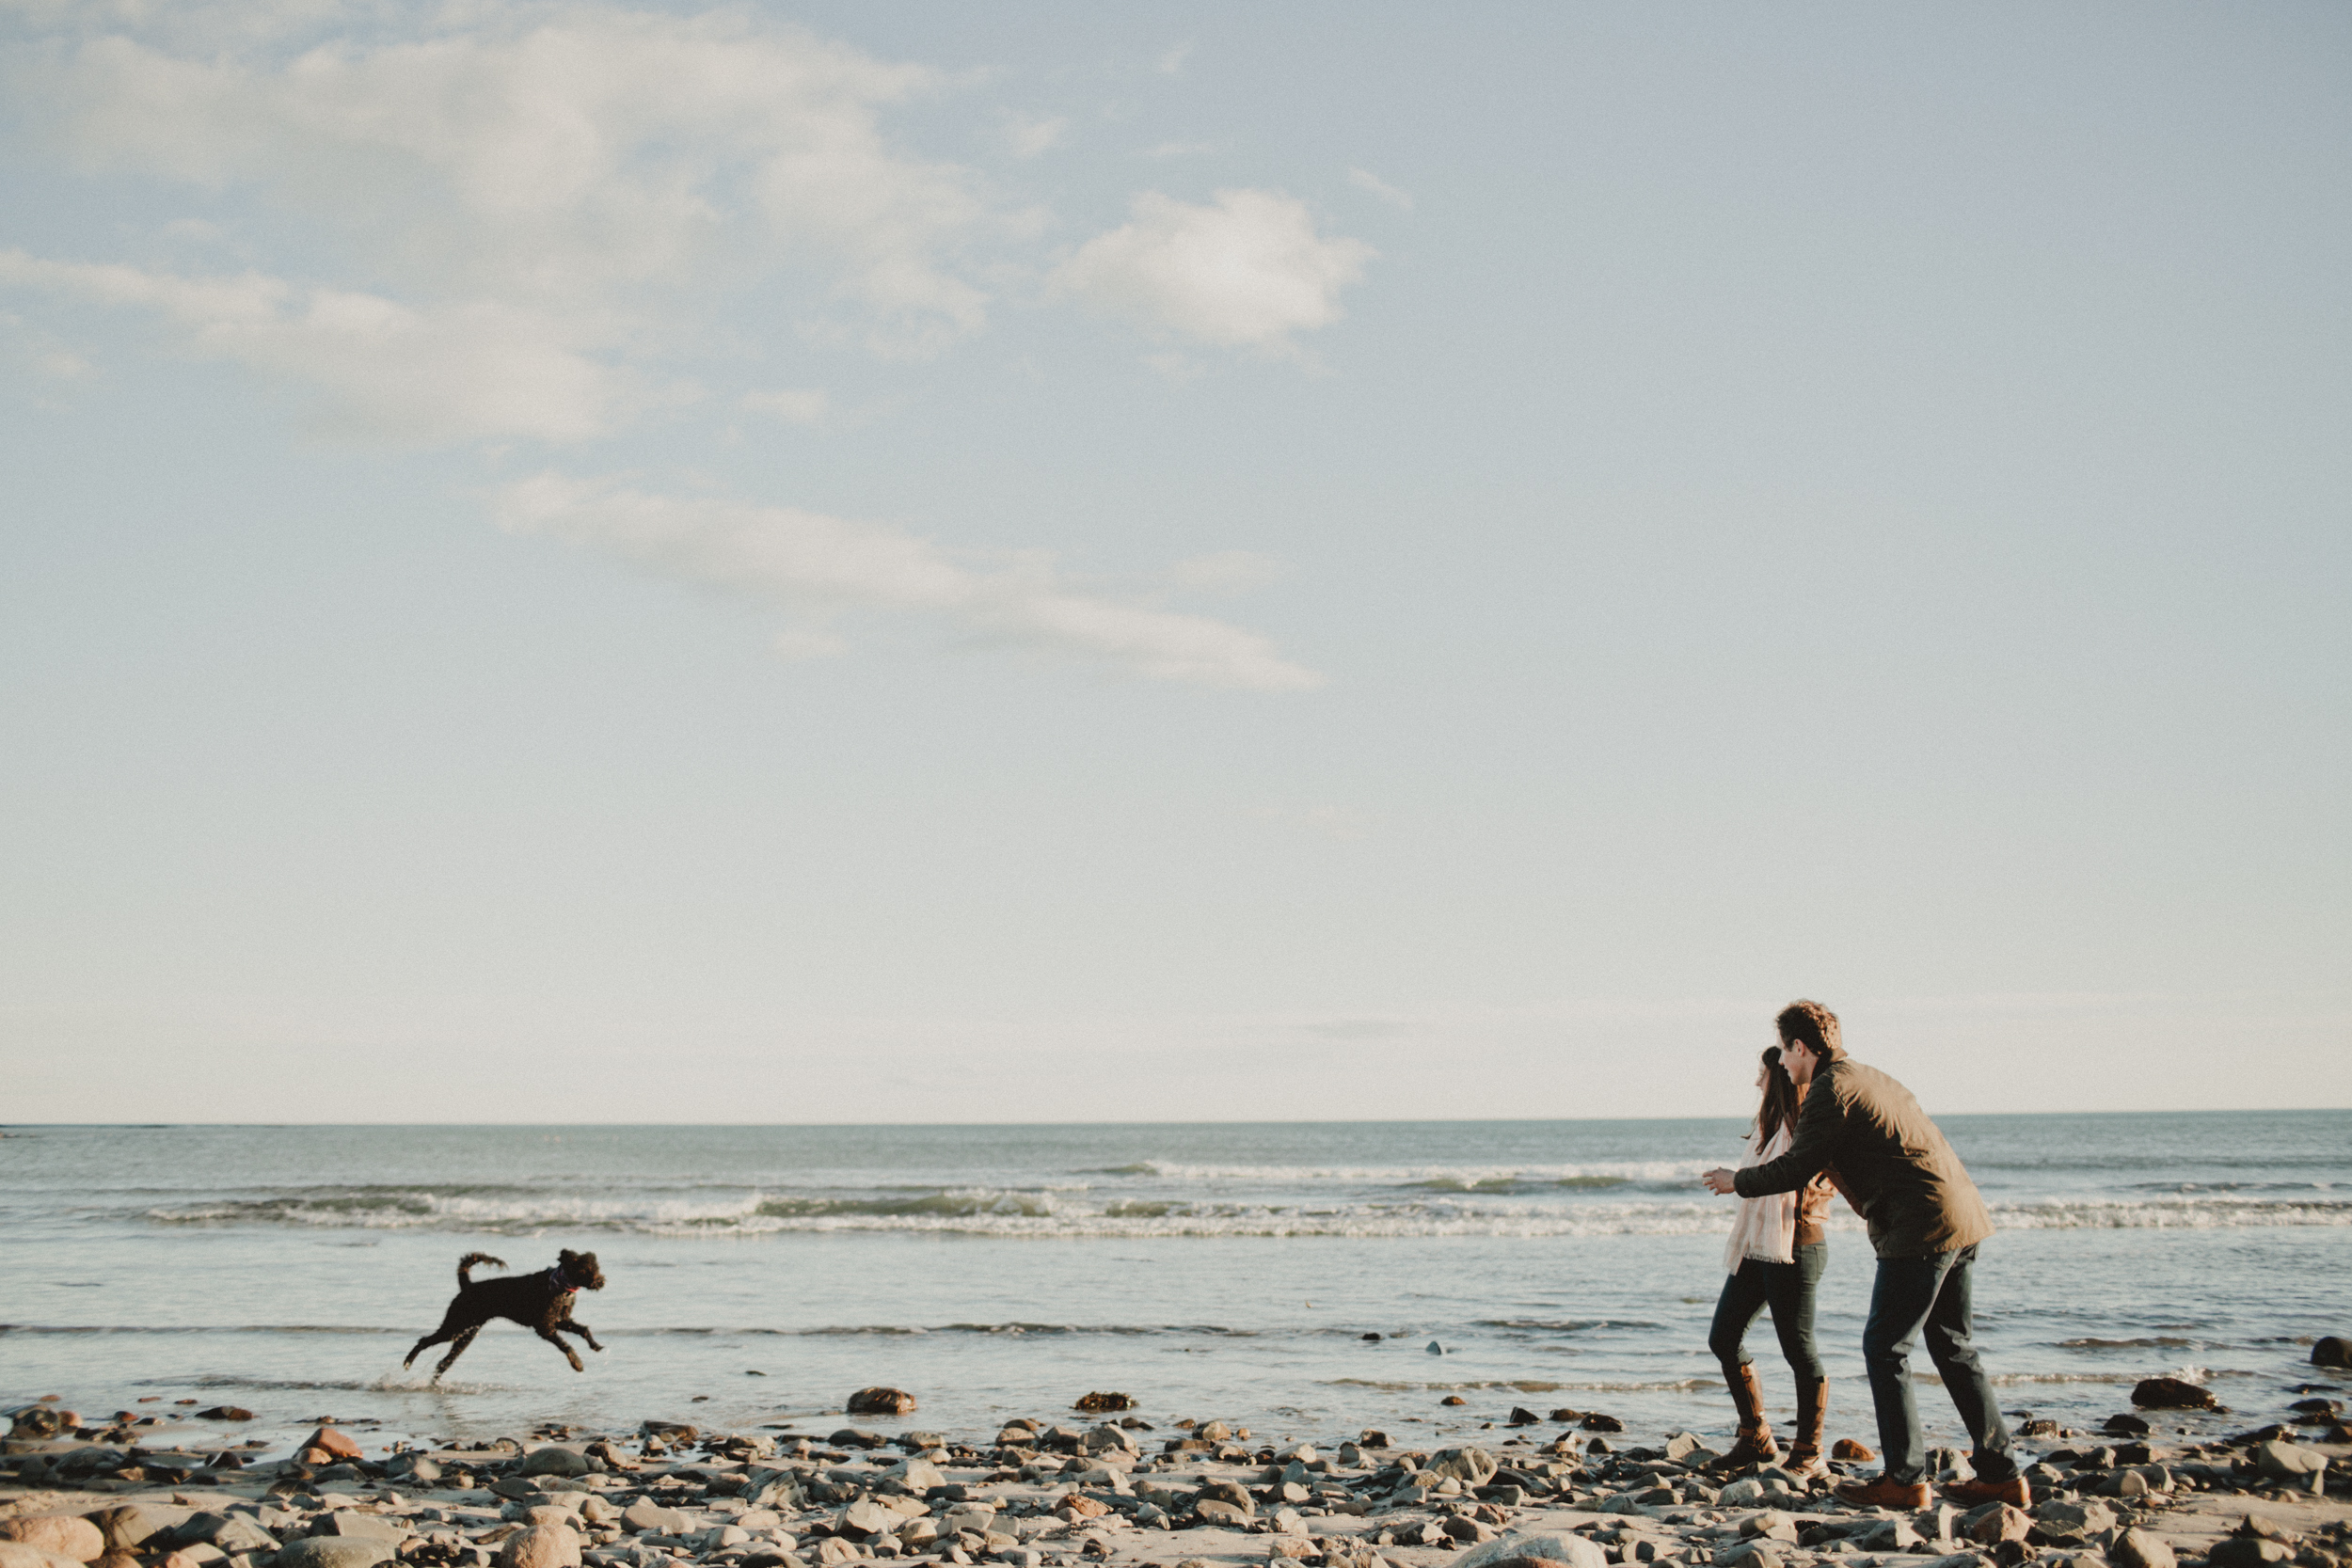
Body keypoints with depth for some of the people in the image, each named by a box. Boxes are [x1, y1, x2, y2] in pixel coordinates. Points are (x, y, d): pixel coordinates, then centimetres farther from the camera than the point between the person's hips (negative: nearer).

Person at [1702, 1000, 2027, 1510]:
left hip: (1920, 1229, -9)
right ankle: (2001, 1473, 14)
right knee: (1953, 1348, 15)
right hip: (1965, 1220, 9)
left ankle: (1905, 1478, -1)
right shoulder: (1872, 1079, 22)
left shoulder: (1831, 1089, -8)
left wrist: (1738, 1181, 6)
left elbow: (1798, 1168, -9)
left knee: (1885, 1349, -1)